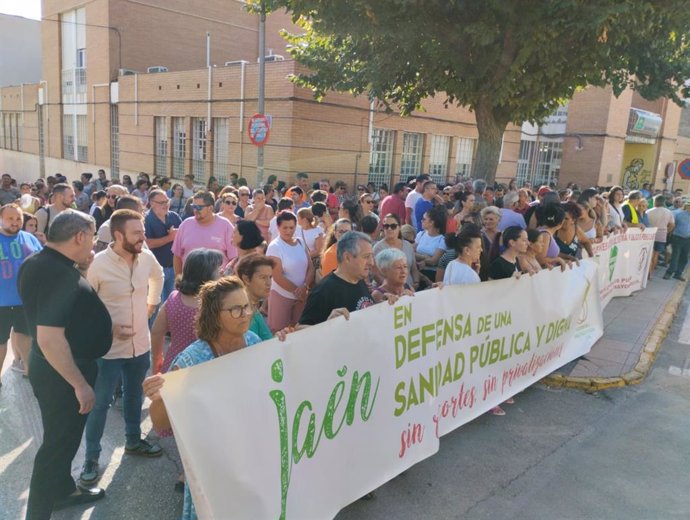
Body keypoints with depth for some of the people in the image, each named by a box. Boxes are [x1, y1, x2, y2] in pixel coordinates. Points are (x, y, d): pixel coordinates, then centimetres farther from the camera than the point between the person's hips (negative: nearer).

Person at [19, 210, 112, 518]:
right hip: (63, 373, -10)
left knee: (65, 437, 26)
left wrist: (83, 264, 5)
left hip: (53, 369, 10)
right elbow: (49, 339, -33)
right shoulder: (58, 274, -29)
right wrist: (80, 384, -26)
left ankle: (64, 490, 46)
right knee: (58, 442, 7)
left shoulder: (39, 262, 2)